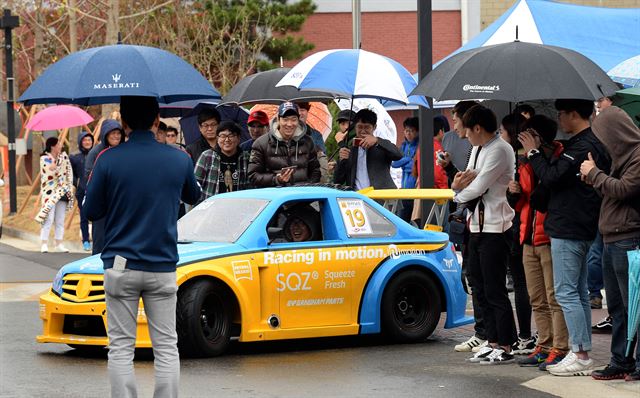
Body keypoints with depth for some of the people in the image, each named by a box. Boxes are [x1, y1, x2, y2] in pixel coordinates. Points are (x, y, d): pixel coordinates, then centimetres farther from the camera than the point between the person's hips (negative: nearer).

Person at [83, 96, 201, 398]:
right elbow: (193, 196, 20)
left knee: (121, 347, 2)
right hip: (163, 268, 2)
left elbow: (92, 212, 0)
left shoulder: (109, 160, -7)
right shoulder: (179, 160, 0)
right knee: (166, 347, 5)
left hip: (120, 267, -1)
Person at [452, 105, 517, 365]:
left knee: (495, 291, -7)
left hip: (495, 228, -10)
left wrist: (458, 194, 1)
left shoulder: (499, 151, -13)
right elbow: (471, 184, 16)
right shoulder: (477, 150, 17)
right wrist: (459, 184, -7)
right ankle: (492, 342, 17)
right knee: (481, 291, 11)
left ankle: (505, 347, -3)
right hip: (477, 226, 10)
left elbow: (479, 186, -17)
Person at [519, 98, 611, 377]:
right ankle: (583, 355, 16)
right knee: (578, 293, 13)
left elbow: (551, 177, -21)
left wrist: (534, 152, -9)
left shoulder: (582, 146, -19)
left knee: (566, 293, -8)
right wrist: (539, 154, 10)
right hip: (582, 230, 11)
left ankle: (580, 356, -9)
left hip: (569, 229, -11)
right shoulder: (593, 142, 14)